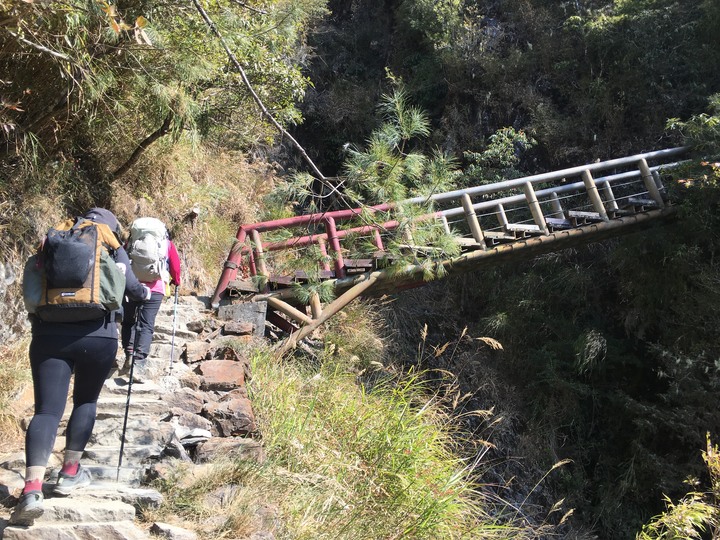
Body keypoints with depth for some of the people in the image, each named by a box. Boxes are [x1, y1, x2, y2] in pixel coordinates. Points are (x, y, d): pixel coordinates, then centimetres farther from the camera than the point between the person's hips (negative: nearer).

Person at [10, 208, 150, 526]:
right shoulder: (114, 250, 12)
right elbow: (130, 287, 13)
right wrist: (146, 293, 36)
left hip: (49, 336, 1)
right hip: (98, 337, -1)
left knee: (47, 411, -1)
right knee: (86, 401, 21)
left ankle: (31, 489, -16)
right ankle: (70, 473, 20)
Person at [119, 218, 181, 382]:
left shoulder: (132, 240, 18)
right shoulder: (166, 242, 17)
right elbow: (175, 263, 18)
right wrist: (176, 281, 36)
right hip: (155, 288, -1)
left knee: (128, 322, 15)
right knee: (146, 325, -3)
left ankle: (130, 356, -1)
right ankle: (140, 363, -16)